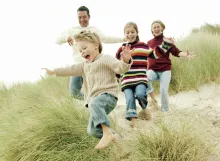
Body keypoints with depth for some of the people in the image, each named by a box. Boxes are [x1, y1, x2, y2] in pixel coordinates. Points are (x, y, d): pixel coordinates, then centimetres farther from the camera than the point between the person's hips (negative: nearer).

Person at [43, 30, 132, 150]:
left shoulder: (105, 59, -3)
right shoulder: (85, 65, 23)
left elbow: (120, 68, -17)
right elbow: (71, 70, 30)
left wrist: (126, 61, -39)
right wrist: (54, 71, 33)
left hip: (107, 95, -9)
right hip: (94, 99, 9)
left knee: (94, 104, -42)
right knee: (92, 130, 3)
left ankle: (107, 132, -50)